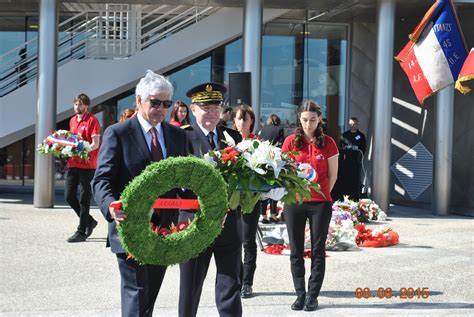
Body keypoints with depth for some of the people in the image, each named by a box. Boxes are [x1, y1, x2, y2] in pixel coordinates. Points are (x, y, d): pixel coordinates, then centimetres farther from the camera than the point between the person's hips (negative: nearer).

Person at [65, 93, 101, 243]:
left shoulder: (92, 120, -6)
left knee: (84, 199, -2)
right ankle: (89, 221, 24)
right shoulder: (72, 121, 16)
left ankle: (81, 232, 5)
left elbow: (95, 144, -13)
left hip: (87, 165, -7)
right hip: (72, 164, 7)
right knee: (69, 196, 7)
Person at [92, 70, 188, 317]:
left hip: (164, 229, 5)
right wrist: (110, 205, -30)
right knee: (136, 294, -7)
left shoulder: (178, 135, 12)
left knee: (150, 295, 14)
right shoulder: (117, 134, -4)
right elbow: (102, 179, -10)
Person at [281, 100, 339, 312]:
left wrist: (320, 194, 6)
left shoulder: (327, 143, 0)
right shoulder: (291, 141, 2)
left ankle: (313, 296, 10)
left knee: (318, 251, 2)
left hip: (320, 203, -1)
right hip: (294, 202, 1)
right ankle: (300, 294, 15)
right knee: (296, 251, 5)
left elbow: (332, 176, 7)